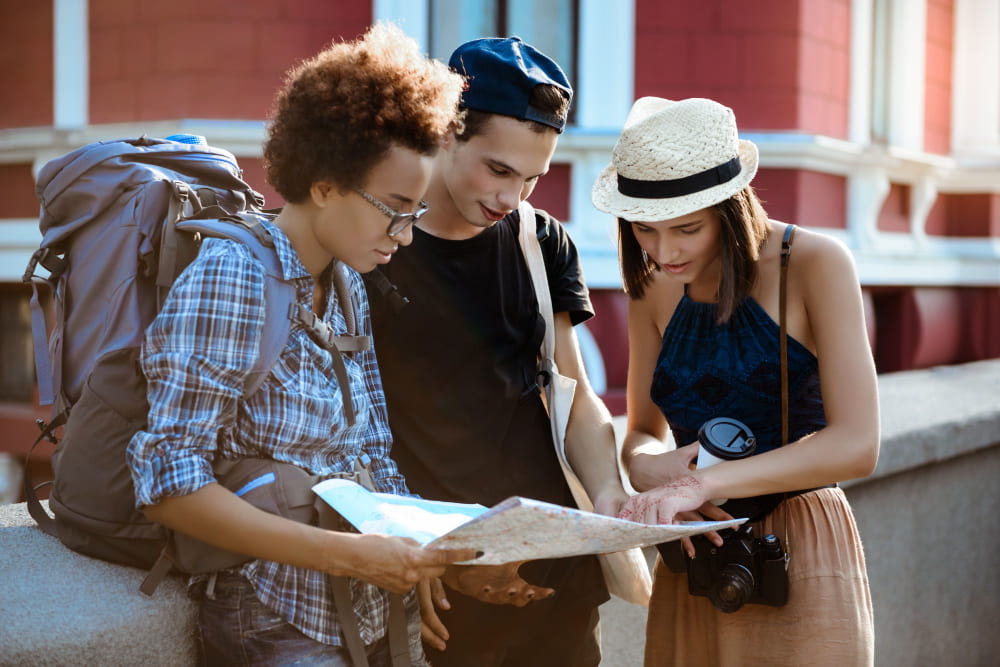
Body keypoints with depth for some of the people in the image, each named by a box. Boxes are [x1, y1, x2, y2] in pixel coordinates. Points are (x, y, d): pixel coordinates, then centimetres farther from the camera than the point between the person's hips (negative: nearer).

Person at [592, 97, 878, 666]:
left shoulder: (815, 264, -12)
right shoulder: (655, 288, 4)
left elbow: (857, 444, -20)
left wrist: (705, 483, -29)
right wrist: (651, 467, -14)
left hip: (801, 557, -4)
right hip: (692, 562, 5)